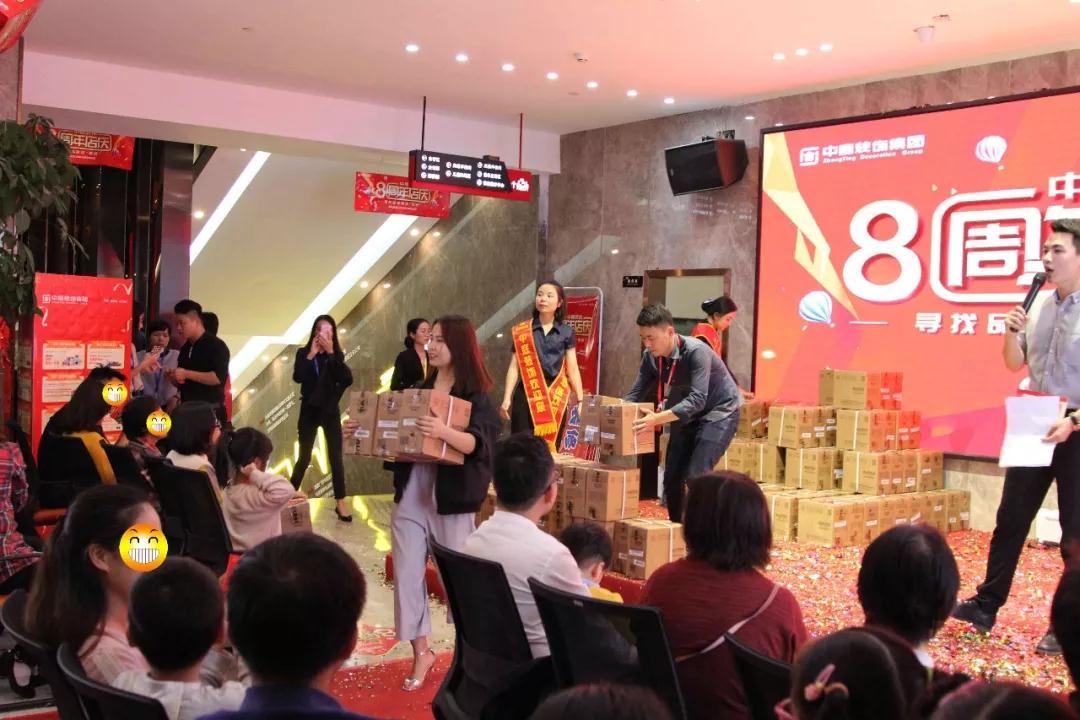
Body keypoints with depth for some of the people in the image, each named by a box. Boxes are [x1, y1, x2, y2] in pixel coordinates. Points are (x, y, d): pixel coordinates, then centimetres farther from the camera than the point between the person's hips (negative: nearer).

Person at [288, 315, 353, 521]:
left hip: (330, 411, 1)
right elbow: (297, 377, -19)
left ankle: (340, 502, 3)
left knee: (336, 457, -2)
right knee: (304, 457, 3)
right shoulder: (304, 353, -3)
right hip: (309, 411, -1)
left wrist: (331, 353, -20)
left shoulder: (336, 355, -1)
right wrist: (311, 354, -22)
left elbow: (347, 380, -18)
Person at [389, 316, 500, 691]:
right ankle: (421, 652, 19)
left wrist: (444, 432, -41)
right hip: (410, 494, 5)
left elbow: (474, 443, -22)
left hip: (451, 499, -5)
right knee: (407, 574, 4)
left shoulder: (475, 396, -7)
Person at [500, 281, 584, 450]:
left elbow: (573, 369, 5)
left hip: (555, 396, 1)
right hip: (527, 394, 0)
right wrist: (506, 399, -3)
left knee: (552, 446, 2)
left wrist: (580, 400, -1)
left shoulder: (566, 332, 6)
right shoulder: (522, 330, 6)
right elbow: (514, 367, 4)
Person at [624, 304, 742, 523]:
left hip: (719, 413, -7)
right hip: (686, 414, 7)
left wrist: (657, 419, -49)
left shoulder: (696, 351, -31)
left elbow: (697, 400, -38)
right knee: (672, 478, 5)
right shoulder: (651, 356, -11)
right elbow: (636, 394, -7)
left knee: (695, 477, -19)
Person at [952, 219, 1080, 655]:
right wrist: (1011, 332, -7)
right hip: (1035, 427, 6)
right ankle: (986, 605, 22)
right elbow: (1014, 364, 11)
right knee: (1010, 519, 11)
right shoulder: (1038, 305, 6)